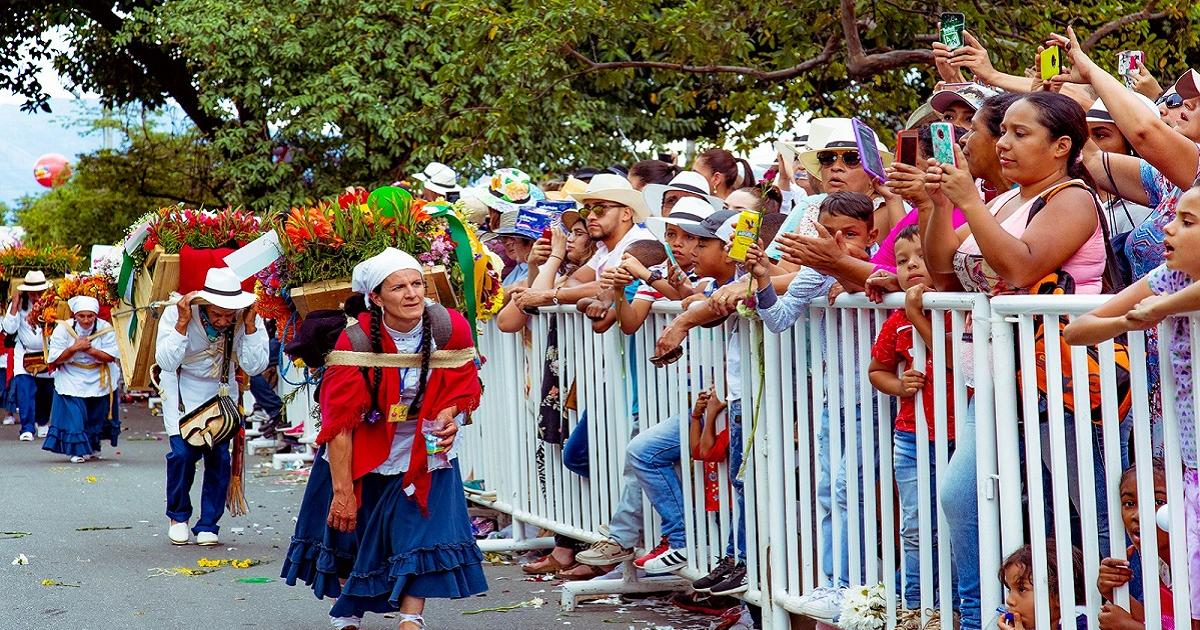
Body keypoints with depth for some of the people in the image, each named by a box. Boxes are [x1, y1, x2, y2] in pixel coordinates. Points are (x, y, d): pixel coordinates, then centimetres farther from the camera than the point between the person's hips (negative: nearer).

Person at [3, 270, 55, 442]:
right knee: (25, 391, -16)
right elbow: (10, 328, -20)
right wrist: (16, 302, -20)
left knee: (47, 393, 13)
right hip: (24, 355, -1)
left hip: (48, 356, 1)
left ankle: (42, 422, 37)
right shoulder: (19, 305, -9)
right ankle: (27, 428, -16)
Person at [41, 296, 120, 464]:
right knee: (75, 416, -11)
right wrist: (74, 348, -26)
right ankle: (79, 451, -1)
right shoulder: (63, 329, -12)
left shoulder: (105, 329, -11)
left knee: (96, 416, 12)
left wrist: (89, 349, -26)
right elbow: (55, 358, -11)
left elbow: (111, 357, -13)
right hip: (72, 380, -1)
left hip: (99, 380, 2)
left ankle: (93, 448, 31)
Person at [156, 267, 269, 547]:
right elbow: (166, 362, -29)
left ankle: (208, 526, 4)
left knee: (219, 455, -8)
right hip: (182, 389, -2)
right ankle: (178, 517, 7)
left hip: (221, 392, 2)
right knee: (183, 451, -16)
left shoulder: (249, 319, -18)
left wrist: (249, 326, -31)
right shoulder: (176, 314, -23)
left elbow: (254, 367, -23)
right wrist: (182, 323, -37)